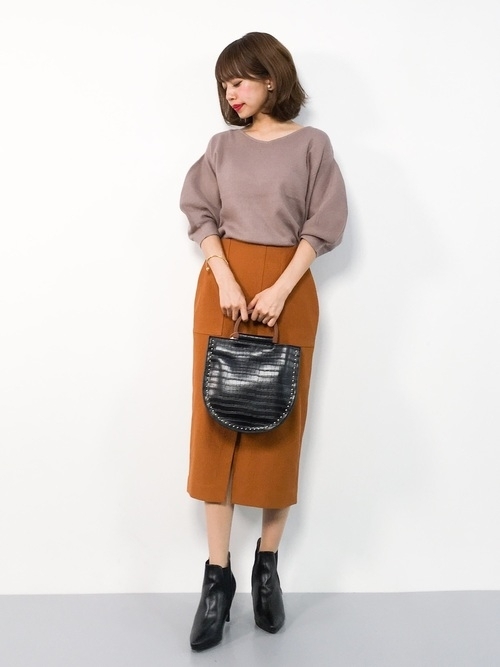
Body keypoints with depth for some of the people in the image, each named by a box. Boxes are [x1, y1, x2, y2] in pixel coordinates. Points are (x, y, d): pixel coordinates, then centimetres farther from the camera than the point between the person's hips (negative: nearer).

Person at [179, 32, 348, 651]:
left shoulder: (311, 143, 4)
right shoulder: (223, 145, 10)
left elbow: (322, 225, -2)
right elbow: (201, 214, 5)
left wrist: (281, 290, -12)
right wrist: (225, 279, -10)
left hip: (287, 288, -2)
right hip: (223, 283, 2)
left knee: (279, 423, -1)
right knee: (217, 419, -3)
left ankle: (267, 566, 12)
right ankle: (217, 574, 3)